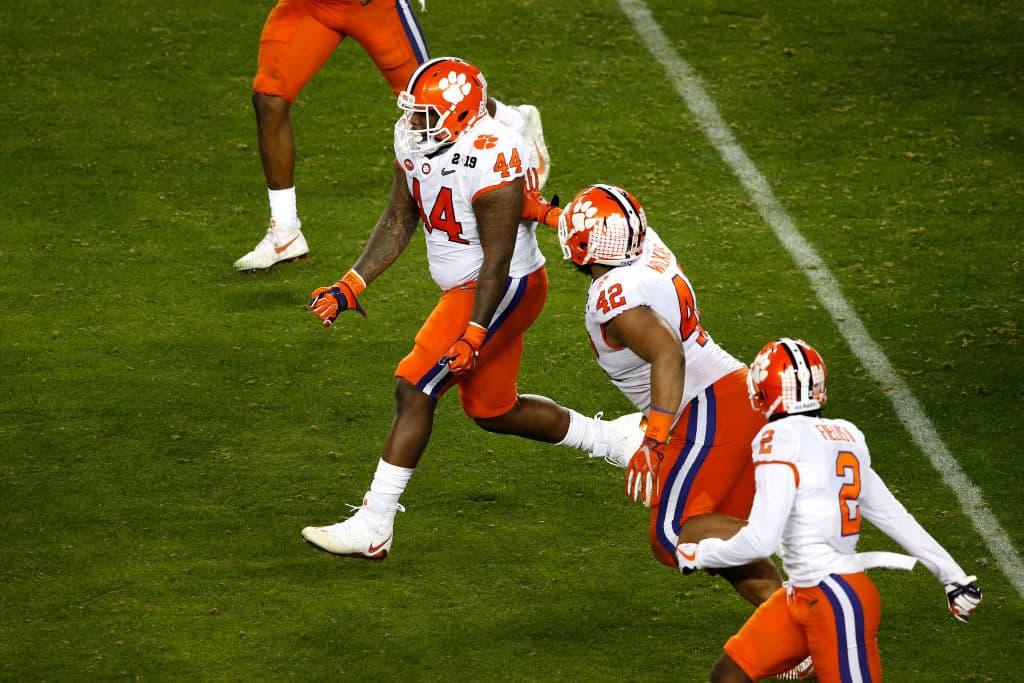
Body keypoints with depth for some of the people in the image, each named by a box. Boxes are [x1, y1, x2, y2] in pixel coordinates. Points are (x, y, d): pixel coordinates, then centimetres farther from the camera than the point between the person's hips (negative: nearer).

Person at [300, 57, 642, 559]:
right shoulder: (418, 146, -2)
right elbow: (397, 224, 7)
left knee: (414, 389, -15)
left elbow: (497, 258, -25)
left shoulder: (492, 161, -28)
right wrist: (351, 287, -2)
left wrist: (474, 334, -27)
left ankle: (373, 529, -12)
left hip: (504, 291, -10)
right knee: (493, 410, 19)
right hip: (465, 287, 10)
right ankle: (614, 438, 37)